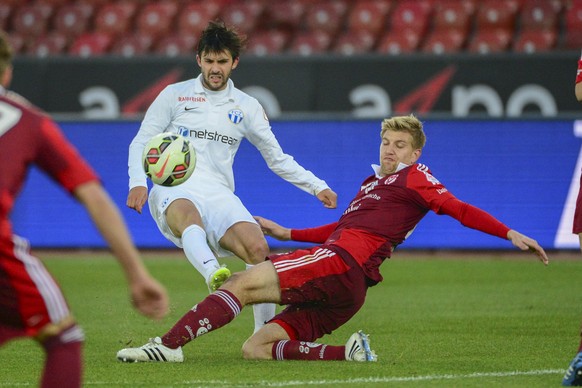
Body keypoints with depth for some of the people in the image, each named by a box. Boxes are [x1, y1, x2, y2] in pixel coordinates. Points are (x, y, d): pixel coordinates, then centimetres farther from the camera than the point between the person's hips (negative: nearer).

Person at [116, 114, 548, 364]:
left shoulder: (414, 177, 6)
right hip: (343, 293, 9)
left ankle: (169, 344, -25)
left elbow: (459, 208, -3)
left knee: (243, 282, -17)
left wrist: (510, 234, -15)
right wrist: (286, 234, 43)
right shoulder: (373, 183, 32)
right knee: (255, 349, -1)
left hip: (341, 265, -9)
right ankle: (348, 353, -14)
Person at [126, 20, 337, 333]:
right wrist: (138, 182, -10)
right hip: (174, 190, -2)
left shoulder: (247, 107, 17)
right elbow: (142, 142, 9)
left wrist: (317, 187, 9)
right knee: (189, 215, -40)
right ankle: (215, 277, -68)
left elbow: (277, 159, 21)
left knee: (258, 249, -24)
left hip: (218, 193, 2)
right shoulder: (174, 95, 11)